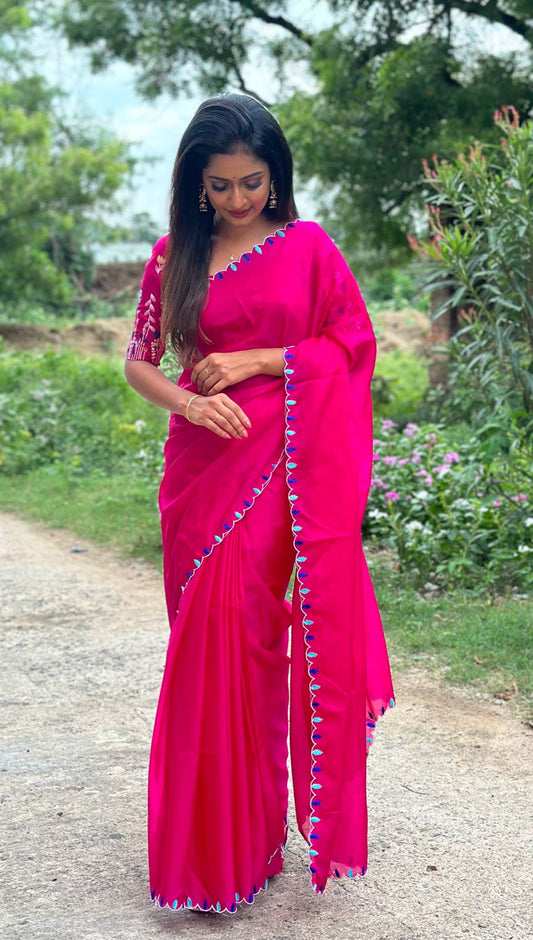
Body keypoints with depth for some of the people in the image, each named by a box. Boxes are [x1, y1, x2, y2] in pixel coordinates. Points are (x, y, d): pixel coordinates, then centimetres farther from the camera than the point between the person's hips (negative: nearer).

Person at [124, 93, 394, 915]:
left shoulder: (308, 247, 2)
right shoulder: (173, 256, 8)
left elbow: (355, 344, 1)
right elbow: (139, 362, 8)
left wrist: (257, 361, -9)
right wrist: (189, 401, -12)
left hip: (284, 464, -2)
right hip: (202, 460, 3)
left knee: (248, 633, -5)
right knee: (209, 637, 4)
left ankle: (247, 837, 10)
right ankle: (209, 843, 17)